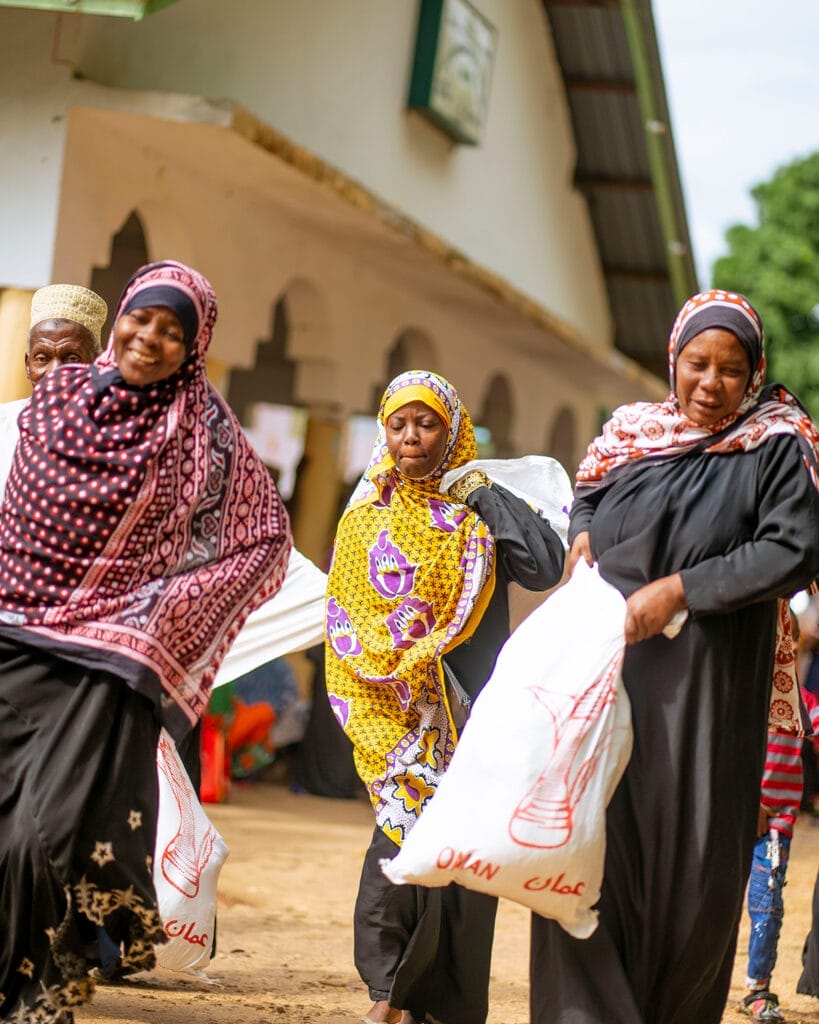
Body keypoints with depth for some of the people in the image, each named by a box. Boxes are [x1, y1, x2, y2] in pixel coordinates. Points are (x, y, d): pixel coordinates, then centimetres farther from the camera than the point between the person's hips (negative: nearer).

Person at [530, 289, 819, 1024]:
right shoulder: (632, 433, 10)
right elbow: (586, 495, 27)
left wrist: (678, 590, -15)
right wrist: (582, 540, 4)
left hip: (706, 687, -3)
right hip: (607, 668, 3)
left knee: (692, 858, 1)